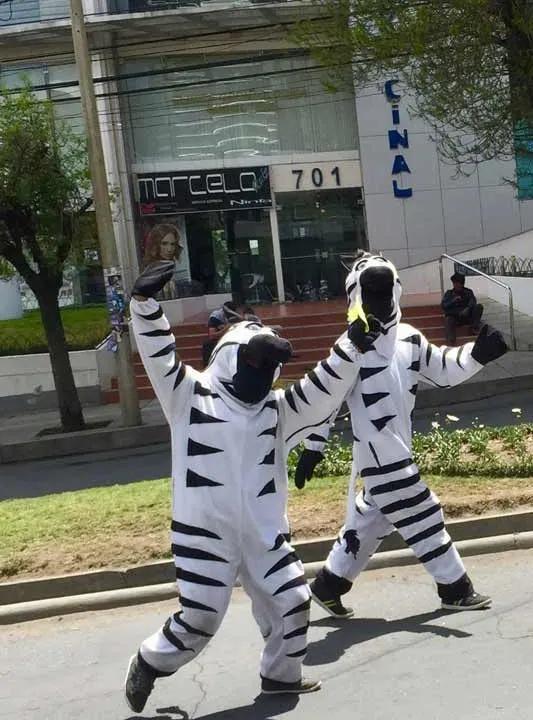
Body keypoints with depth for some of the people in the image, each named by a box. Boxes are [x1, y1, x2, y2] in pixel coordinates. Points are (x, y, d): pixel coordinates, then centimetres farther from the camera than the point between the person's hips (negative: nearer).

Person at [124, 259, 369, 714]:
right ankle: (150, 663, 24)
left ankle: (280, 674, 33)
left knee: (291, 601, 9)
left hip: (264, 533, 5)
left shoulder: (277, 410, 10)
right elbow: (160, 355, -14)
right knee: (199, 619, -3)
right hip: (205, 534, -5)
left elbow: (325, 390, 4)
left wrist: (353, 342, -6)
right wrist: (145, 302, -29)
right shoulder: (190, 395, -3)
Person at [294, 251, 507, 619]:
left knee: (371, 517, 15)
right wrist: (313, 449, -11)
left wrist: (478, 353, -8)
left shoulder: (410, 339, 8)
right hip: (377, 451, -8)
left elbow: (444, 370, 11)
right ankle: (455, 587, 11)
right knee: (423, 515, -2)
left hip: (398, 448, 8)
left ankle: (329, 583, 27)